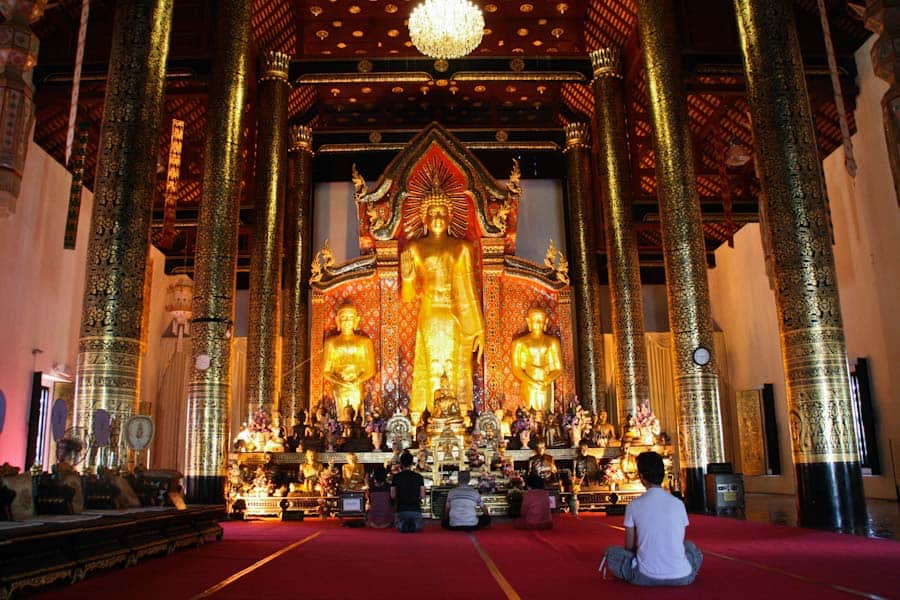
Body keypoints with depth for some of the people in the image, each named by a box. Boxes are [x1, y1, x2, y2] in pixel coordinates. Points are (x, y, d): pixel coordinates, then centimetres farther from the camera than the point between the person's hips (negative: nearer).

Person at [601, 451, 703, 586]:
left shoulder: (633, 505, -4)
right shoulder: (678, 504, 2)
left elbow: (629, 547, 5)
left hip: (646, 577, -3)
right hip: (681, 576, 3)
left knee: (611, 551, 20)